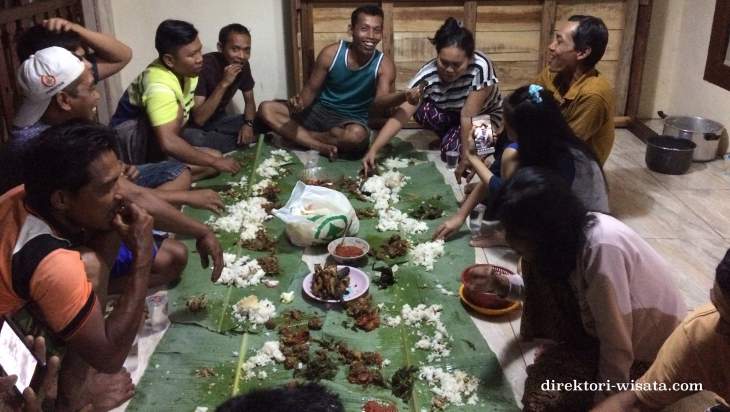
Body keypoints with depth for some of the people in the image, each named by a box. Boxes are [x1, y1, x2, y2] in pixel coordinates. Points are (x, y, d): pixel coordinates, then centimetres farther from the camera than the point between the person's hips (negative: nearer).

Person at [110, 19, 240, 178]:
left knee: (215, 157, -8)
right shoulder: (159, 85, -32)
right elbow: (168, 143, -44)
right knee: (177, 110, -32)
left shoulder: (184, 69, -6)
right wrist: (215, 161, -38)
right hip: (130, 141, -8)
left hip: (155, 140, 8)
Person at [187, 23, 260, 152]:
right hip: (194, 126, -5)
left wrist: (248, 123, -17)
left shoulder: (243, 65, -7)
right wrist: (223, 84, -38)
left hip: (218, 120, 5)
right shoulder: (204, 66, -27)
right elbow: (198, 119, -32)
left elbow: (250, 101, 5)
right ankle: (242, 141, -18)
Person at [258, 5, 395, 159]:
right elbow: (311, 89, -2)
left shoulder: (384, 65, -14)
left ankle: (302, 136, -13)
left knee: (357, 135, -41)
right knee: (266, 109, -14)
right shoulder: (331, 53, -10)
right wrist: (300, 103, -26)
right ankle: (321, 147, -23)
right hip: (319, 110, 3)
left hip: (352, 119, -2)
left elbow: (379, 103, -28)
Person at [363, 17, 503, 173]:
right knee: (422, 111, -28)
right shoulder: (428, 75, -29)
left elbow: (468, 116, -32)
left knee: (452, 151, -27)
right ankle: (450, 135, 2)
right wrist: (373, 150, -42)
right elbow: (401, 115, -32)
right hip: (450, 114, 3)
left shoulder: (481, 67, -37)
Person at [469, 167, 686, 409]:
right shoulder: (569, 232, -9)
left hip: (653, 352, -7)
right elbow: (543, 288, 9)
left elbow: (618, 347, -28)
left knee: (542, 391, -15)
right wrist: (499, 284, -8)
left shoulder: (602, 249, -35)